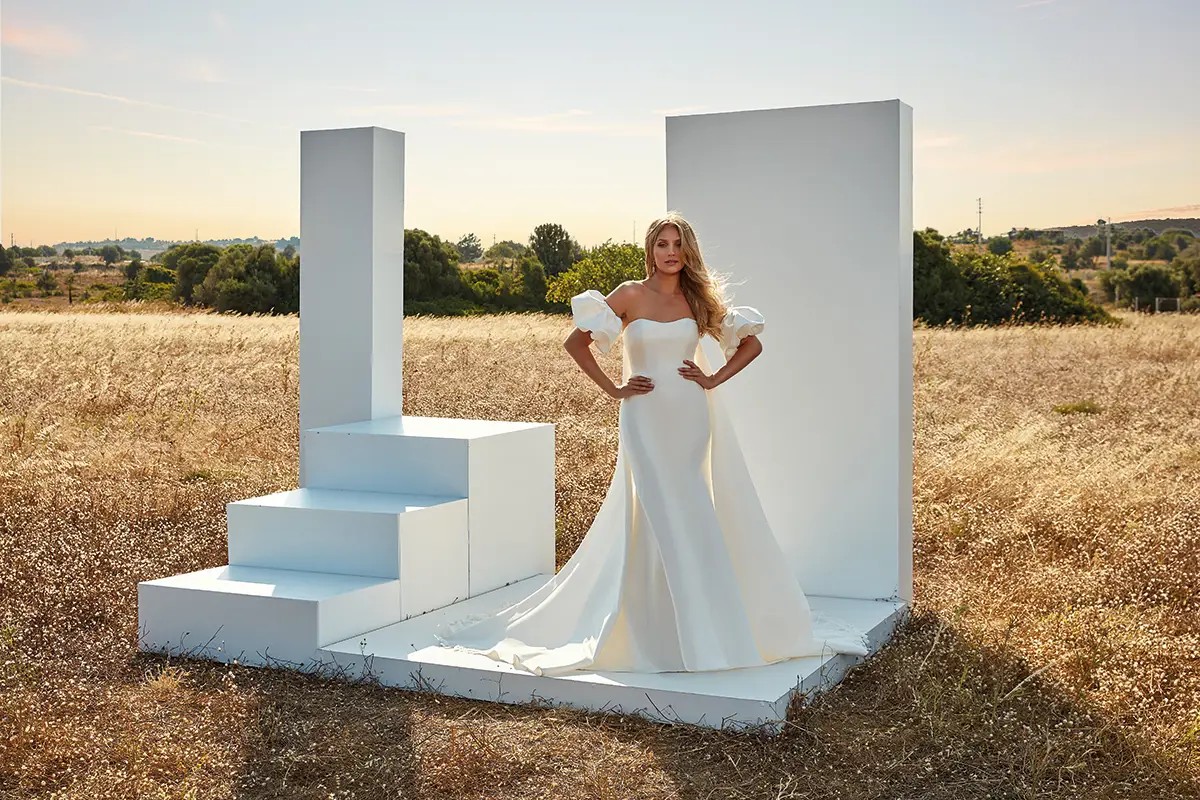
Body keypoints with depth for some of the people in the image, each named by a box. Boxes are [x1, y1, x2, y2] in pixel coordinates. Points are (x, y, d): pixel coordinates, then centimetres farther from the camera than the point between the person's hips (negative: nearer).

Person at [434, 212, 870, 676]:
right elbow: (575, 343, -1)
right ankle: (687, 635, 5)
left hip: (692, 418, 3)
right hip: (646, 420, -3)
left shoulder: (699, 298, 7)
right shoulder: (631, 295, -1)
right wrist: (612, 389, -4)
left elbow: (751, 343, 14)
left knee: (689, 520, 4)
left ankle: (702, 624, 16)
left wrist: (714, 380, 3)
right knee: (668, 521, -5)